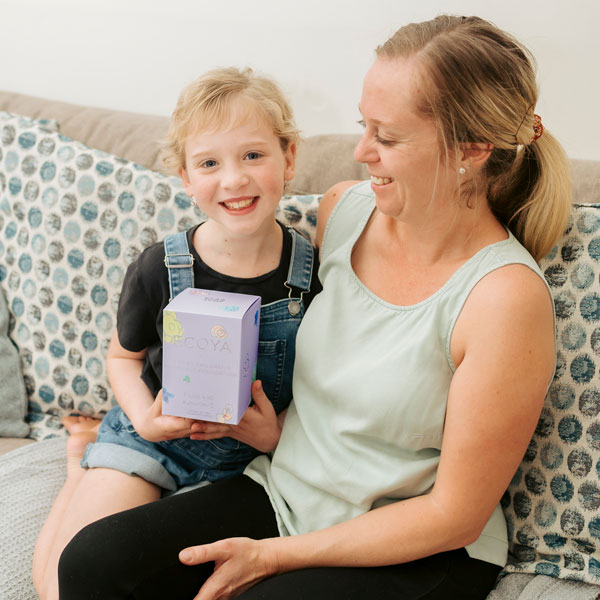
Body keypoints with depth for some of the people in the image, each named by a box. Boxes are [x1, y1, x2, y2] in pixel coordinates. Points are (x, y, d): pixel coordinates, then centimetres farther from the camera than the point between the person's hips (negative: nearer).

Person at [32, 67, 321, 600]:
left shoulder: (313, 274, -16)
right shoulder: (159, 270, -16)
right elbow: (123, 356, 1)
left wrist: (276, 433, -18)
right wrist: (147, 419, -17)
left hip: (246, 456, 1)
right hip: (153, 436, -1)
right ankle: (85, 465, 23)